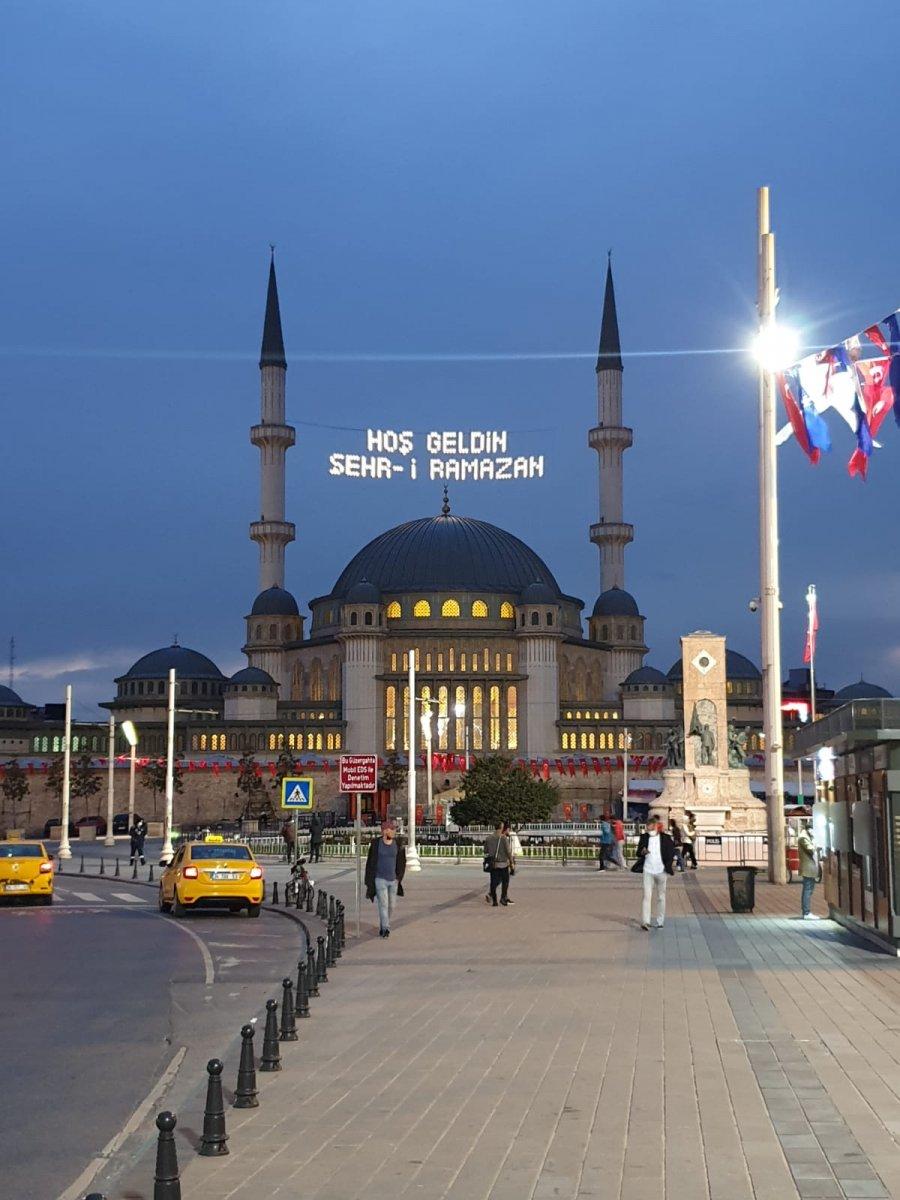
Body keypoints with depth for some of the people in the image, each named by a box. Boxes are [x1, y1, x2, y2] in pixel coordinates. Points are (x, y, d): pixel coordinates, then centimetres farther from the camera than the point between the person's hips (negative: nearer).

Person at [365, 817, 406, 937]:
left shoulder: (398, 844, 3)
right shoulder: (376, 843, -5)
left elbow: (402, 863, 10)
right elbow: (370, 863, 0)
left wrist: (399, 877, 1)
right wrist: (369, 882, -1)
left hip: (393, 880, 3)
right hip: (380, 879, -3)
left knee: (391, 906, 9)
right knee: (383, 904, -12)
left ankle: (383, 926, 25)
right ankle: (385, 928, -11)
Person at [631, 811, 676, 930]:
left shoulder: (665, 838, 0)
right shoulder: (644, 837, 3)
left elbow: (671, 853, 7)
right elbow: (638, 852, 5)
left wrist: (668, 866, -2)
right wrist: (642, 852, -18)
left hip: (661, 871, 0)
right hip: (647, 870, 0)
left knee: (661, 897, 9)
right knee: (647, 895, -10)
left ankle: (660, 922, 19)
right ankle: (645, 921, -16)